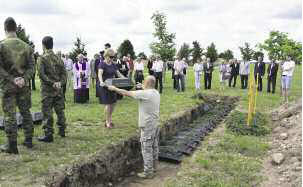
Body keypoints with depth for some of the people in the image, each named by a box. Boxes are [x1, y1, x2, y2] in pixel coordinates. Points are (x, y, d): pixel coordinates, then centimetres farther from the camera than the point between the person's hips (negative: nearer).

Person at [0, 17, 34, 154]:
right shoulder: (26, 46, 4)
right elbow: (31, 67, 0)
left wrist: (12, 79, -11)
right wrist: (24, 78, -10)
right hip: (23, 85, 3)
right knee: (26, 112, 13)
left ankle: (12, 145, 5)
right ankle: (29, 140, 21)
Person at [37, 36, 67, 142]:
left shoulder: (42, 58, -8)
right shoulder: (58, 58, 8)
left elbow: (41, 74, -17)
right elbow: (64, 73, 3)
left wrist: (51, 83, -15)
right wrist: (60, 83, -8)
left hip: (47, 89, -5)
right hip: (58, 89, 5)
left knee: (47, 112, -1)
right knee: (60, 110, 15)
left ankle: (48, 134, 1)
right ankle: (62, 131, 24)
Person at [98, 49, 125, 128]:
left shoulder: (113, 64, 9)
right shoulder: (102, 64, -12)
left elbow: (118, 74, 11)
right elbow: (100, 74, -28)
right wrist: (101, 82, -47)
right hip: (105, 86, -7)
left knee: (113, 103, 10)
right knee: (108, 104, -6)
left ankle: (109, 118, 29)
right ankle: (107, 122, 7)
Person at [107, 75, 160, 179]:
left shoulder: (144, 93, -20)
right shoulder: (156, 93, 3)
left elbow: (126, 93, -13)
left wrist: (115, 88, -1)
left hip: (147, 126, -9)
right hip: (155, 124, 9)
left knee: (147, 149, 0)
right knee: (154, 146, 18)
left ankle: (148, 172, 7)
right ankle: (153, 167, 32)